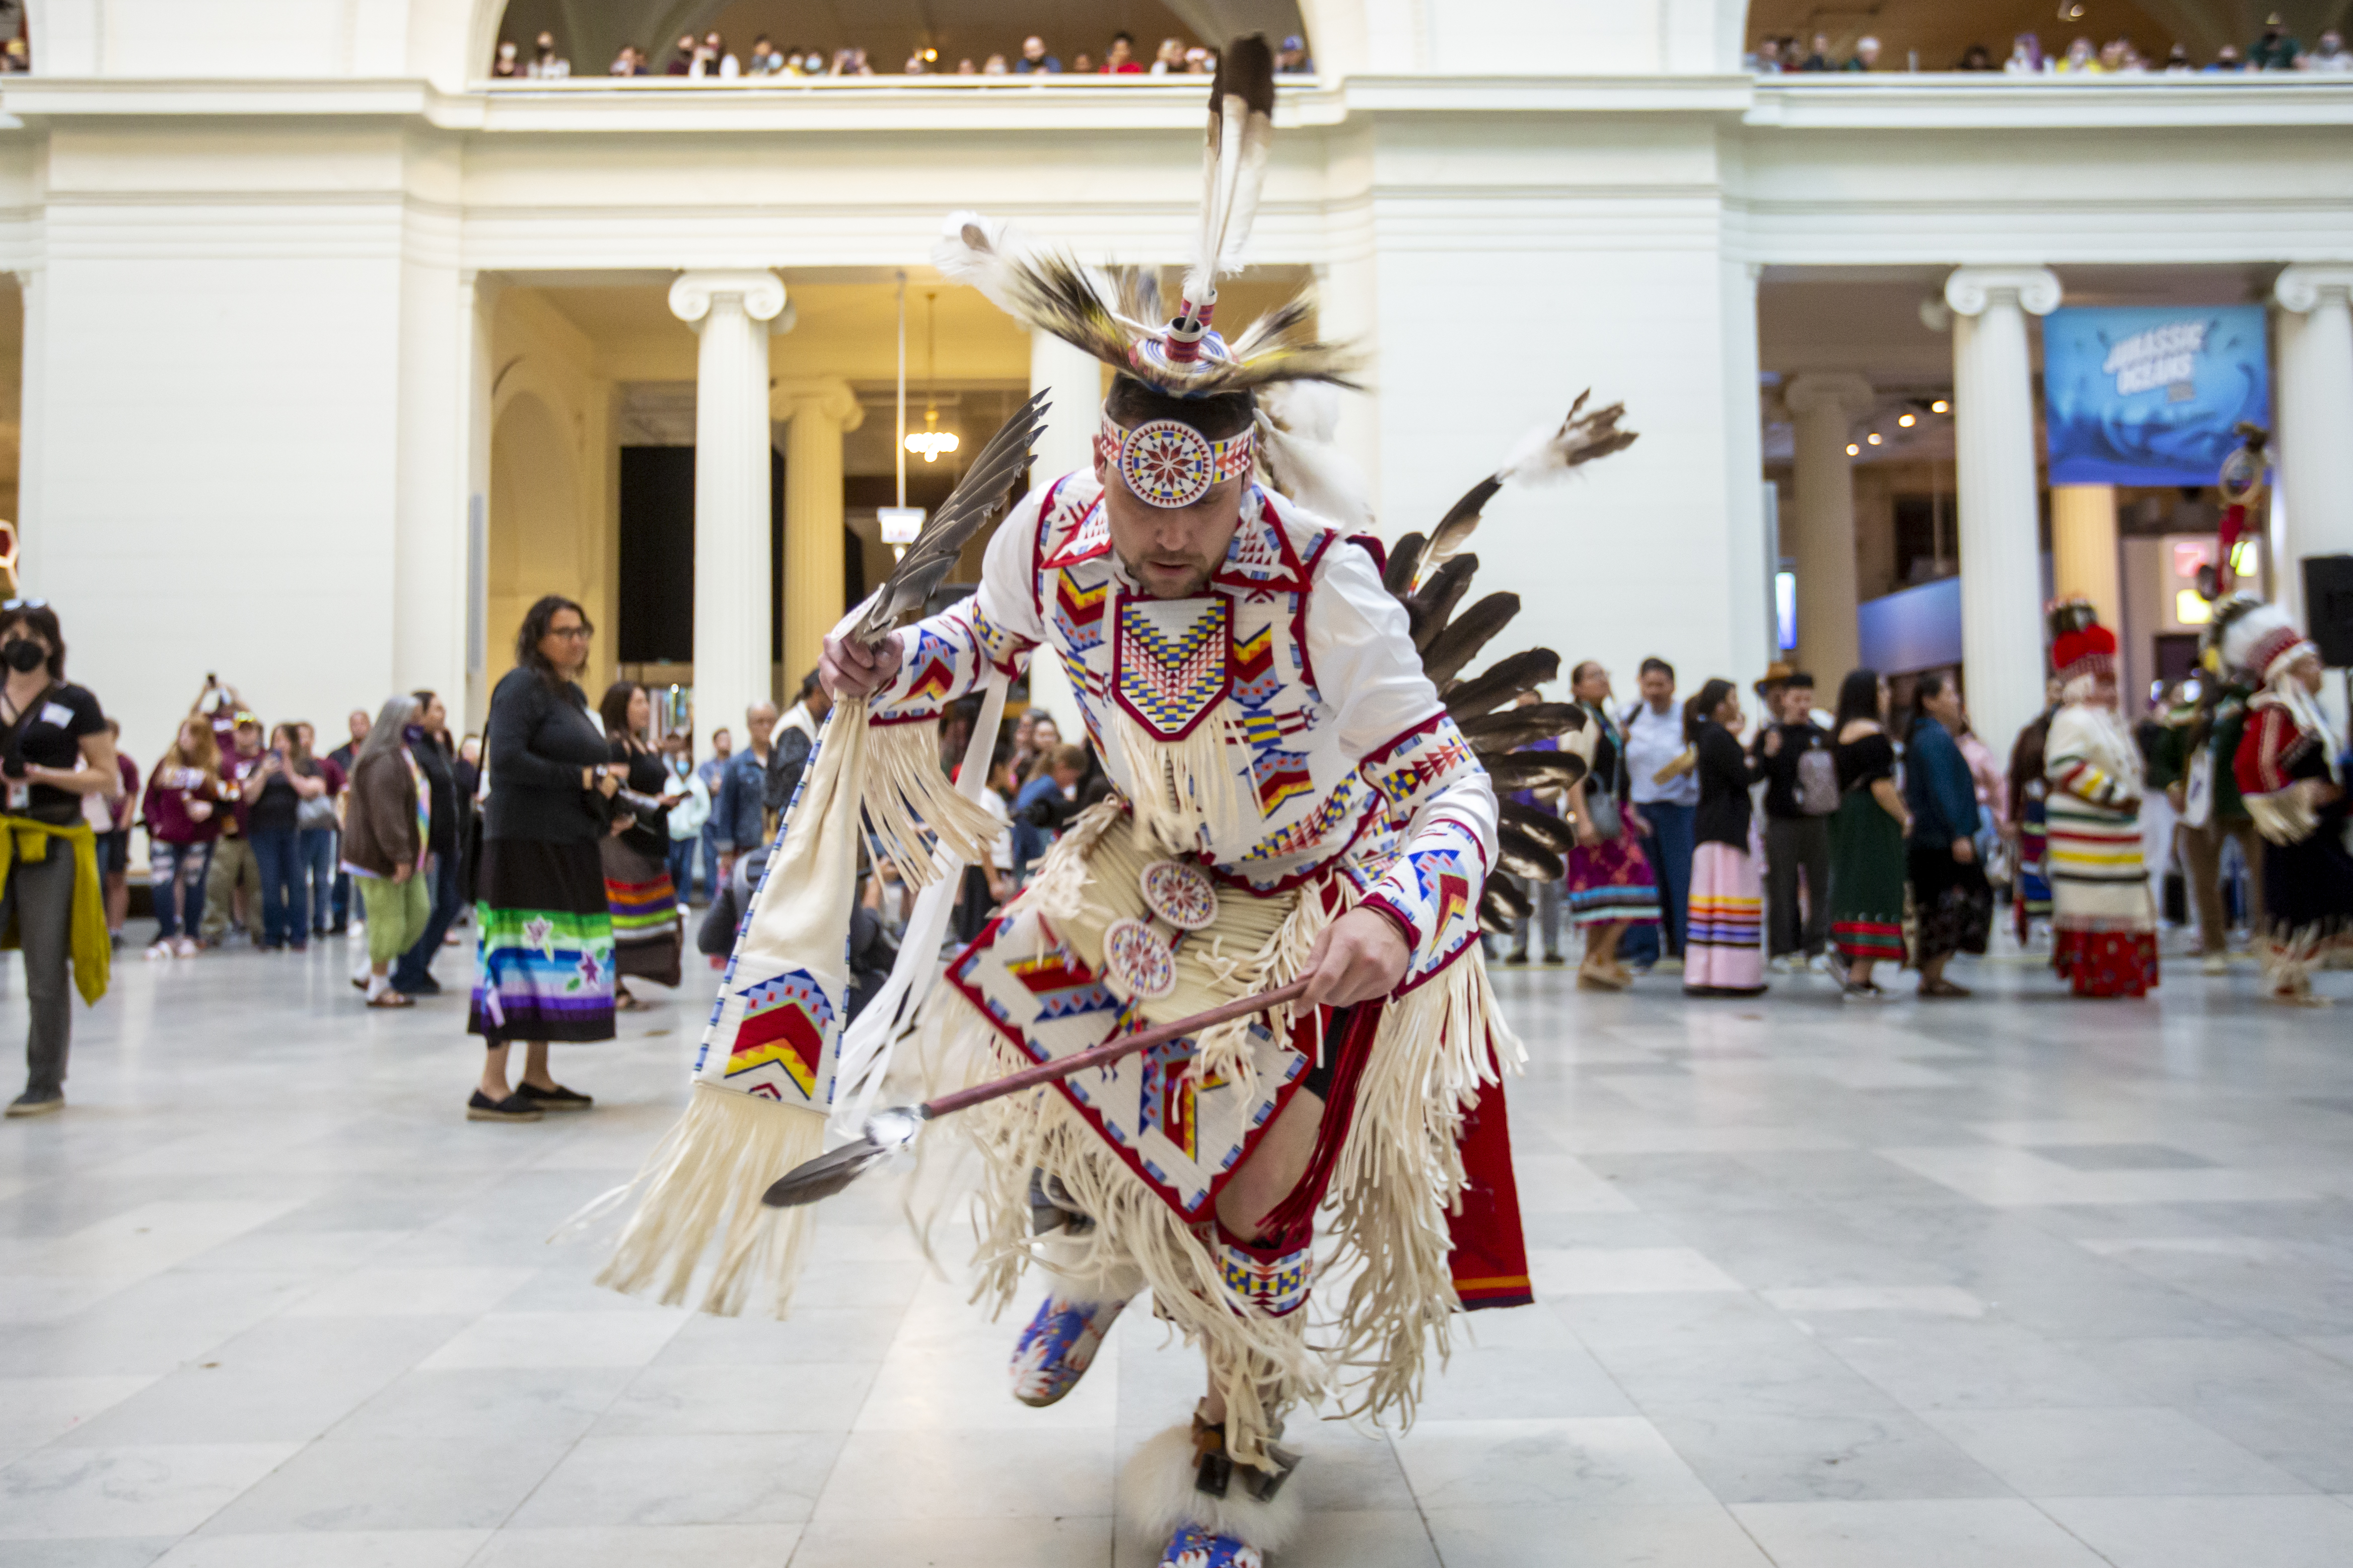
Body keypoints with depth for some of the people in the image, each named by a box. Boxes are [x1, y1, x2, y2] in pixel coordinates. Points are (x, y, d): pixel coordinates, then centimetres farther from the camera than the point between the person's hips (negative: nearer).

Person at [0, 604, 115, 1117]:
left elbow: (107, 777, 0)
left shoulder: (75, 703, 2)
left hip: (51, 844, -3)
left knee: (46, 974, 0)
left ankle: (46, 1085, 12)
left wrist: (44, 775, -14)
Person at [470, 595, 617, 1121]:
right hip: (525, 842, -9)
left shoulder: (574, 694, 19)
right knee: (522, 955, -10)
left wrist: (604, 782, 7)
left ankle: (537, 1078, 18)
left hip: (570, 846, 9)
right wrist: (581, 777, -16)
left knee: (556, 958, 10)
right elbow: (507, 759, -19)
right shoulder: (522, 685, -7)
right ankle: (491, 1086, -6)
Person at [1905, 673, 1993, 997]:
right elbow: (1941, 790, -22)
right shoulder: (1935, 738, -14)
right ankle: (1932, 978, -2)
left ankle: (1930, 975, 15)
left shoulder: (1927, 736, 18)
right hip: (1942, 842, -10)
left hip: (1930, 840, 10)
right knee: (1947, 908, -6)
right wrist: (1958, 835, -25)